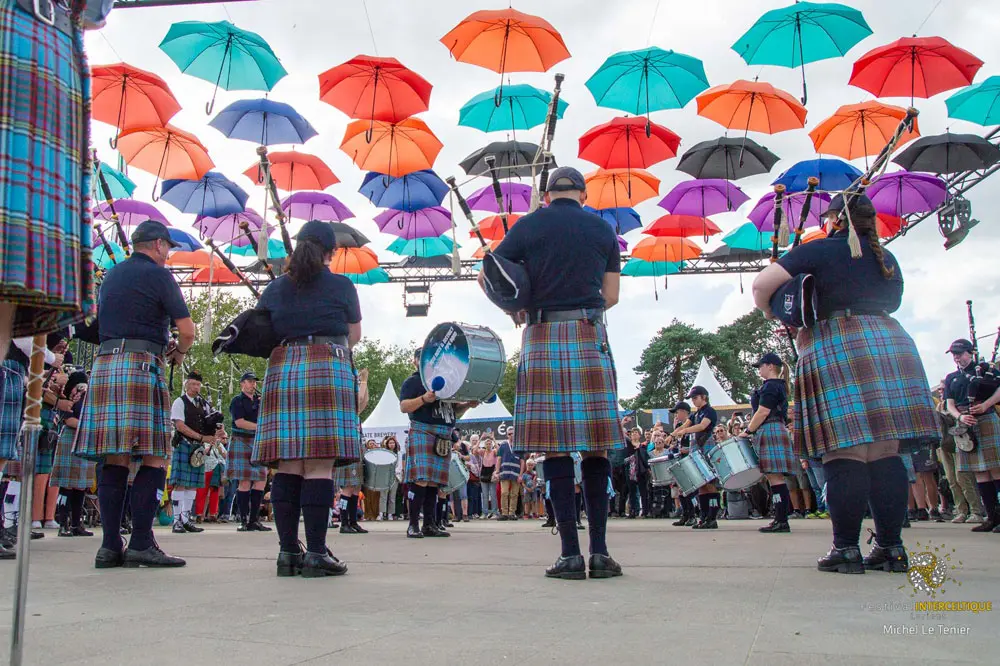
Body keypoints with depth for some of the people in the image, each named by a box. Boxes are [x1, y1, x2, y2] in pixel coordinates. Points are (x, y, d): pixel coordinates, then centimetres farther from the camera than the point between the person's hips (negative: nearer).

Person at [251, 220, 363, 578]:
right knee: (320, 466, -7)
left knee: (287, 466, 2)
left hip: (282, 370, 4)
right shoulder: (341, 286, 5)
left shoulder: (274, 289, 13)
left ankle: (288, 551, 3)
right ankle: (316, 553, -9)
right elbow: (354, 336, 13)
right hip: (328, 370, -4)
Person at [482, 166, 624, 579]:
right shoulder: (603, 230, 10)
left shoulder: (528, 226, 5)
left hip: (542, 338, -1)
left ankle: (570, 553, -3)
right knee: (596, 445, 3)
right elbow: (611, 295, 10)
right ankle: (600, 551, 2)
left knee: (555, 446, -2)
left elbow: (486, 277, 7)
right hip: (590, 338, 1)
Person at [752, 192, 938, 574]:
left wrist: (769, 312, 14)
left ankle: (847, 548, -4)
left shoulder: (818, 251, 2)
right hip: (890, 344, 6)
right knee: (885, 452, 6)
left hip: (836, 351, -6)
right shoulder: (886, 258, 20)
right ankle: (891, 546, 9)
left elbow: (762, 284, -6)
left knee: (844, 453, -6)